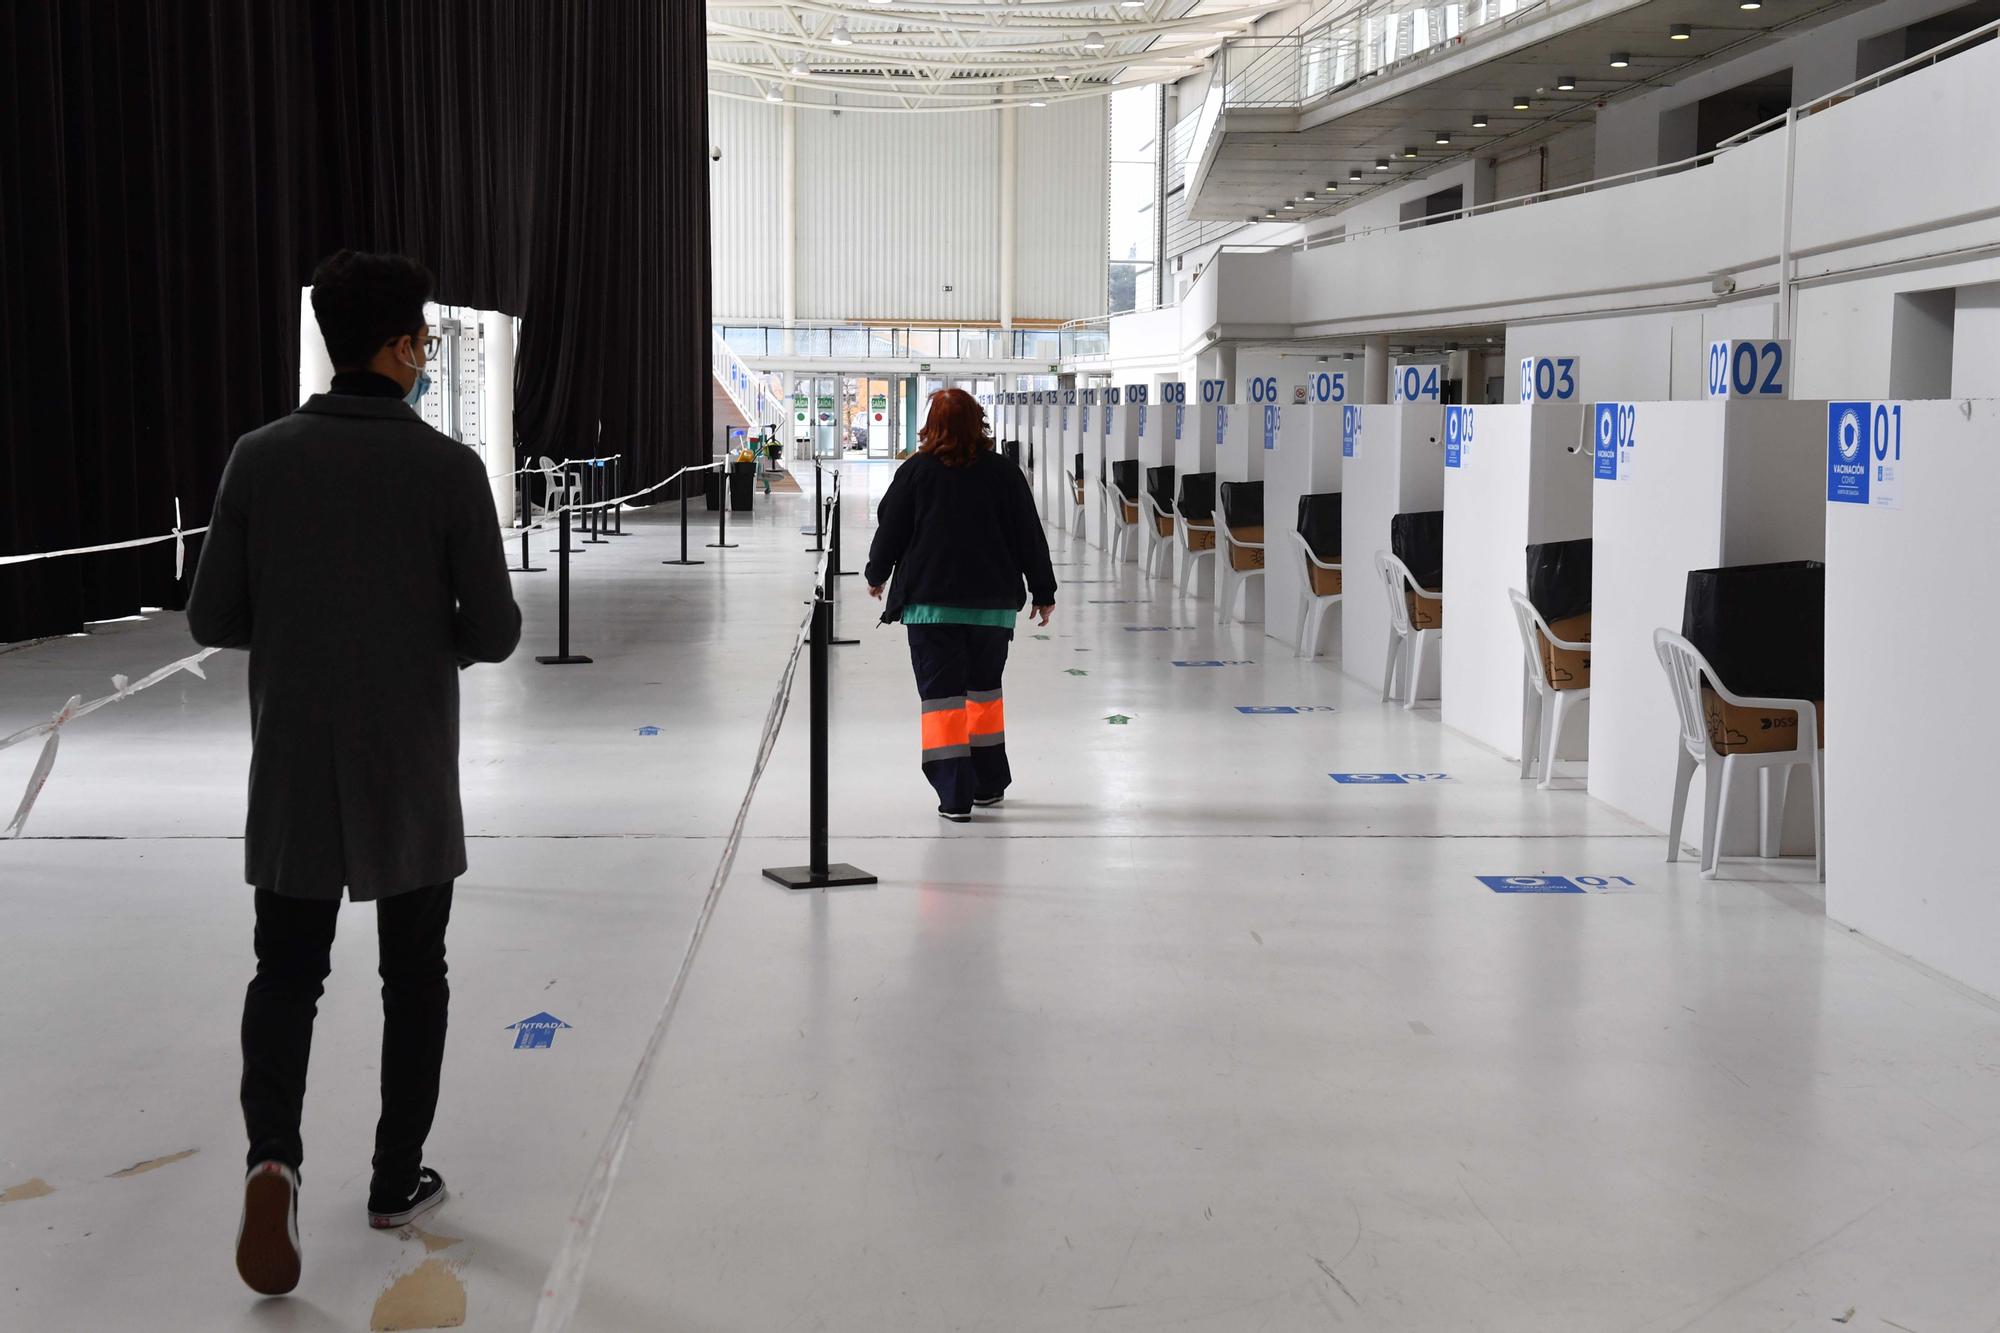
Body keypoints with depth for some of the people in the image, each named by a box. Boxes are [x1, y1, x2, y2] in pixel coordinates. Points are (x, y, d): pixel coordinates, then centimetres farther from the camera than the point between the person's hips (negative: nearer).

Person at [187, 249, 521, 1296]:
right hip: (411, 775, -1)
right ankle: (398, 1179, 23)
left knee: (287, 972, 12)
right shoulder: (448, 468, -11)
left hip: (292, 774, 2)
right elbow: (495, 631, -9)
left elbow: (212, 619, -2)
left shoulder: (261, 458, -5)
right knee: (413, 973, 15)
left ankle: (273, 1154, -10)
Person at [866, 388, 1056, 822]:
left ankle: (954, 795, -7)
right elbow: (1029, 537, 3)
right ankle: (989, 783, 27)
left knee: (941, 694, 0)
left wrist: (877, 575, 21)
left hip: (930, 603, -2)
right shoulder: (1004, 473, -1)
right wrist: (1043, 592, 13)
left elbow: (890, 530, 3)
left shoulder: (915, 472, -5)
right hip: (993, 603, 2)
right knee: (985, 688, 19)